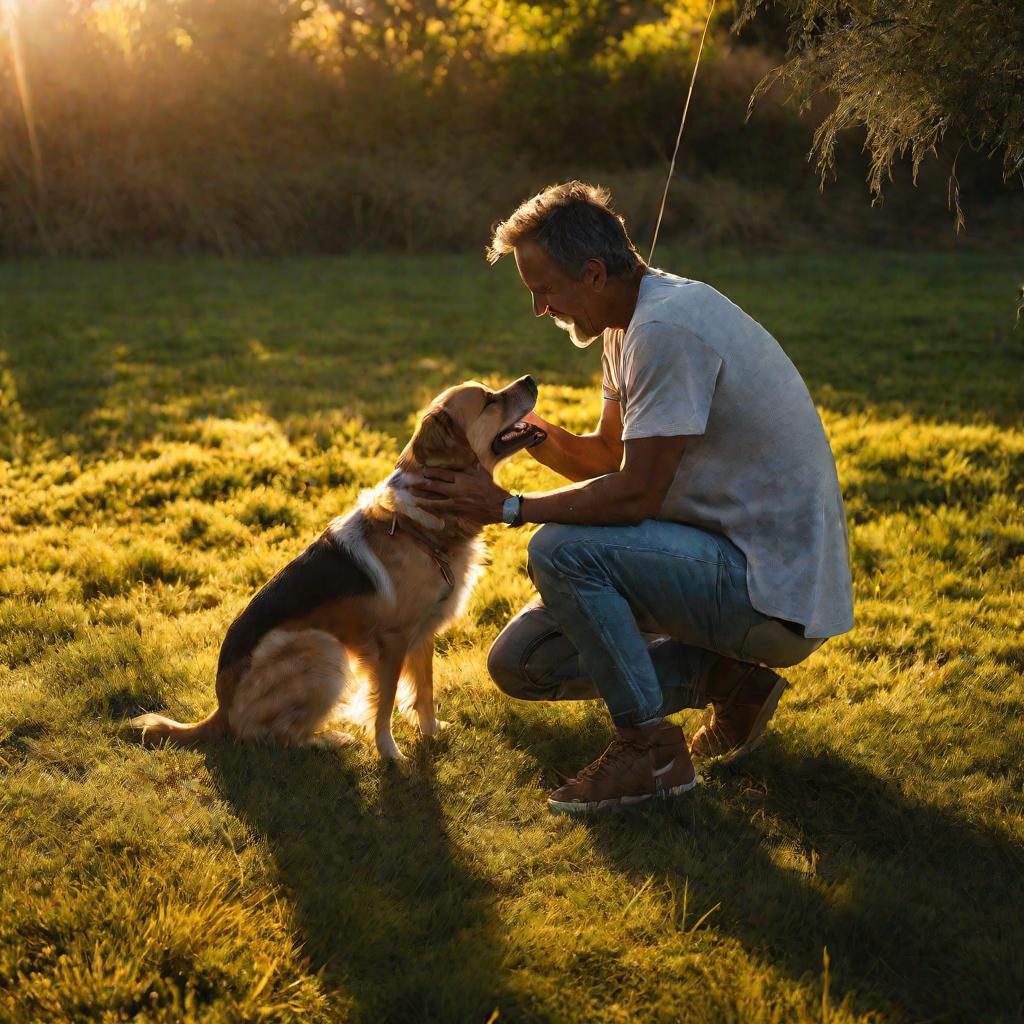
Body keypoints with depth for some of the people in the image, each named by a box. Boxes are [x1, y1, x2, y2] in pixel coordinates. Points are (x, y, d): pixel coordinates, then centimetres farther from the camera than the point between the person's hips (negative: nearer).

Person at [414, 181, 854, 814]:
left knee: (563, 548, -26)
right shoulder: (632, 322, 8)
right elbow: (606, 457, 15)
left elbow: (636, 494, -24)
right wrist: (530, 430, -4)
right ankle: (726, 680, 8)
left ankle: (652, 749, -10)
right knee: (518, 661, 7)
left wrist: (511, 508, -14)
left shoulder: (667, 328, -23)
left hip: (779, 592, -10)